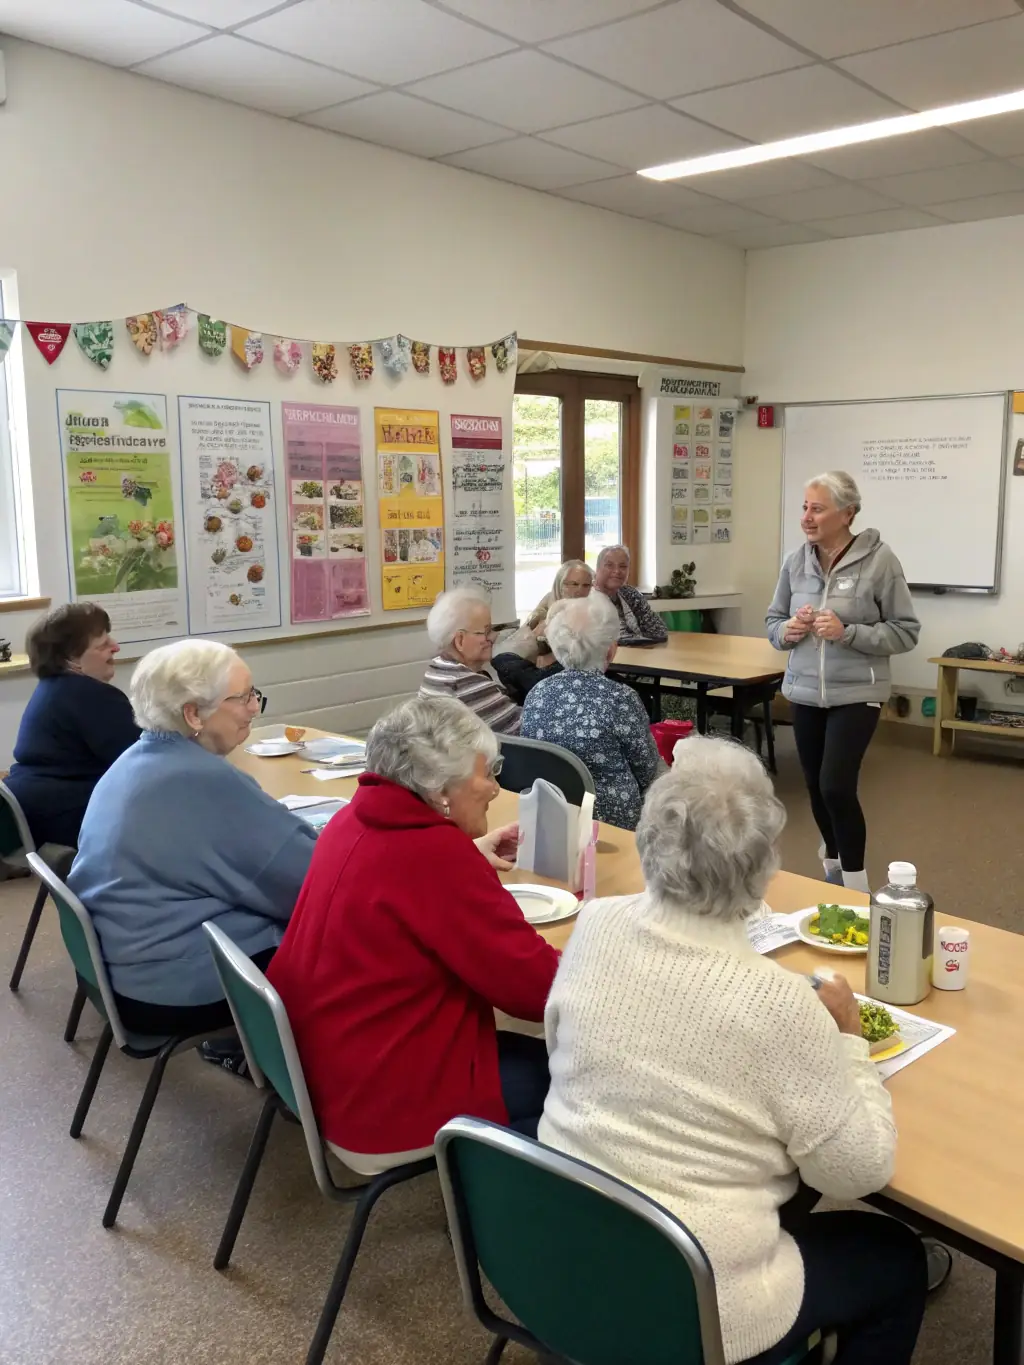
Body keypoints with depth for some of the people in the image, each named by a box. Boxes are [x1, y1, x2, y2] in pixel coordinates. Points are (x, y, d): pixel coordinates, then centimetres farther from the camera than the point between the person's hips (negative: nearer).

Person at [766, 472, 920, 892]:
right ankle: (832, 867, 38)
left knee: (836, 787, -12)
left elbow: (906, 631, -9)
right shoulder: (795, 561, 1)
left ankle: (855, 885, 7)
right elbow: (773, 621, 13)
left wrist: (847, 633, -21)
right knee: (816, 787, 14)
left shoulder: (878, 560, -11)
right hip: (804, 692, 5)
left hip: (856, 694, -5)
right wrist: (786, 632, -10)